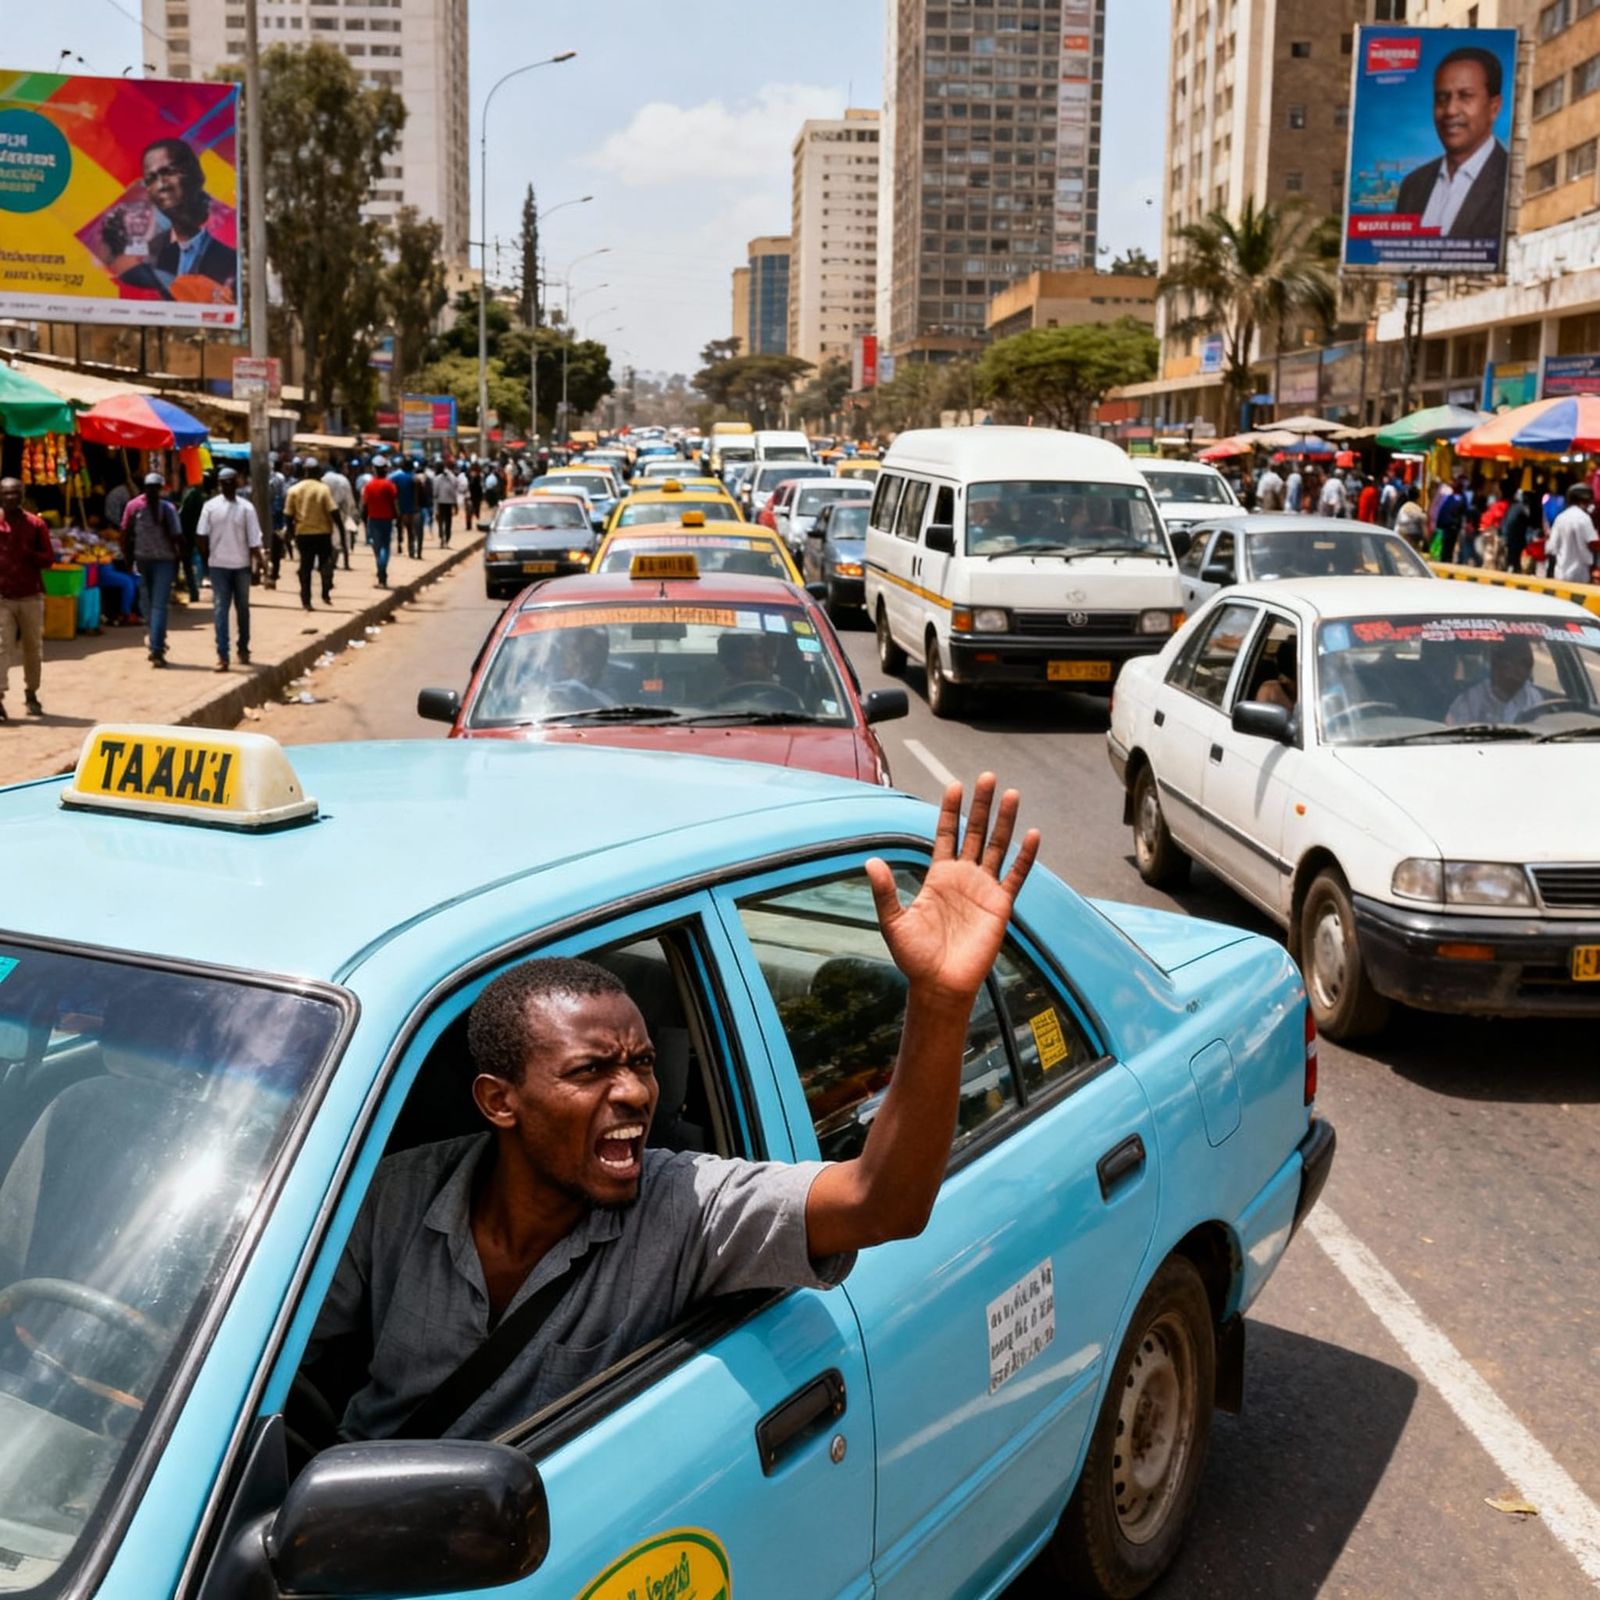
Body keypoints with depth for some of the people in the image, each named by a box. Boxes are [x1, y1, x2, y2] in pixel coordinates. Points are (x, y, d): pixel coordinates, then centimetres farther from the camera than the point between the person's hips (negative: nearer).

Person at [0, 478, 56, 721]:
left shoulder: (35, 523, 4)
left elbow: (49, 558, 4)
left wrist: (30, 554, -14)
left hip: (31, 596, 2)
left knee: (33, 647, 8)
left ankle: (31, 694, 21)